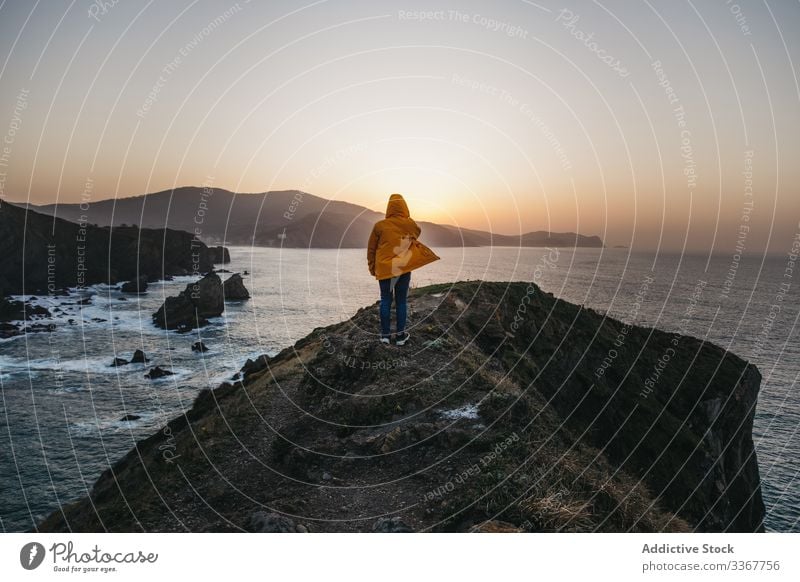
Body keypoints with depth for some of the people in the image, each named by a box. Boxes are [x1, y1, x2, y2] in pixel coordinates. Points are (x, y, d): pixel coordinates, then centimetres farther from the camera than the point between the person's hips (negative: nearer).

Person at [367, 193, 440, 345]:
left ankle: (385, 334, 13)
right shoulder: (411, 225, -3)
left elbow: (371, 248, 1)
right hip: (404, 269, 1)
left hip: (384, 269, 0)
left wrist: (372, 267, 12)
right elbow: (418, 232, 22)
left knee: (385, 300, 9)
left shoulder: (380, 225, -7)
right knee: (401, 301, 8)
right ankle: (400, 335, 14)